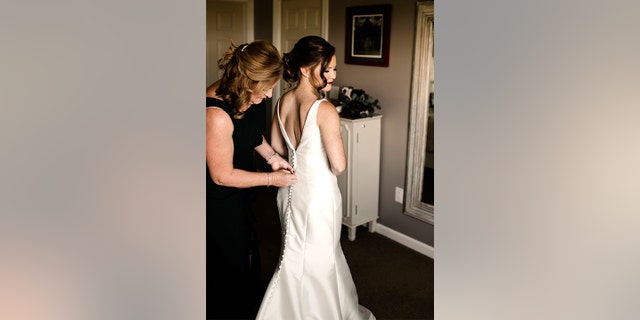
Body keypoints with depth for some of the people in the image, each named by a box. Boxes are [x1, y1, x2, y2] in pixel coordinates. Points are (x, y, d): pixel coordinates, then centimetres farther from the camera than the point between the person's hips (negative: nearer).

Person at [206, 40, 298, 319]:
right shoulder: (217, 114, -36)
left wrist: (272, 156, -2)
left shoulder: (249, 97, -10)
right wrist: (271, 178, -18)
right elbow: (223, 176, -26)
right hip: (219, 202, -9)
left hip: (239, 196, 9)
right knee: (230, 266, 13)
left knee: (247, 256, 27)